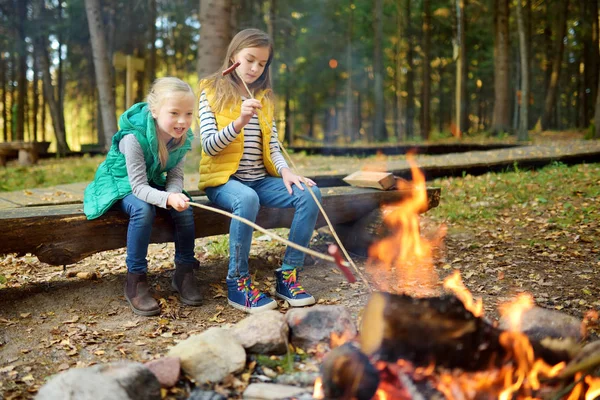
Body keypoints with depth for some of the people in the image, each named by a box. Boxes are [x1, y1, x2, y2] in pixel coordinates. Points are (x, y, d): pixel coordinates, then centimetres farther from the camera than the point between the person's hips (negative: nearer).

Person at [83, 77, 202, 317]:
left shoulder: (182, 138, -15)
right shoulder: (134, 137, -33)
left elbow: (175, 176, -11)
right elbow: (139, 186, -34)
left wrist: (175, 194, -34)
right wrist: (167, 199, -52)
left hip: (152, 185, 5)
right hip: (120, 186, -5)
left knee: (184, 208, -21)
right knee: (143, 209, -35)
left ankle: (184, 272, -4)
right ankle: (136, 281, -24)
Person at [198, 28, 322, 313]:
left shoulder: (264, 97, 15)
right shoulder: (212, 92, 0)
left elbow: (272, 146, 9)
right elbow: (209, 146, -10)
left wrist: (284, 170, -12)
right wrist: (239, 122, -26)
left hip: (260, 180, 5)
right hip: (223, 179, -5)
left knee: (309, 193, -19)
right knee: (247, 199, -38)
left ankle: (288, 275, -10)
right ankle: (238, 282, -19)